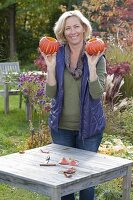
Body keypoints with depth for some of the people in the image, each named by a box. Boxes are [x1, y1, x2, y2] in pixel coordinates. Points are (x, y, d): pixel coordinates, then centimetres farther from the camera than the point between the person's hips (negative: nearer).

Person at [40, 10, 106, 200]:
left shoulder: (97, 57, -6)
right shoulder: (57, 56, -1)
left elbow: (97, 94, -16)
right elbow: (51, 93, -6)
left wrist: (91, 65, -25)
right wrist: (51, 66, -18)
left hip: (89, 127, -2)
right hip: (61, 127, 2)